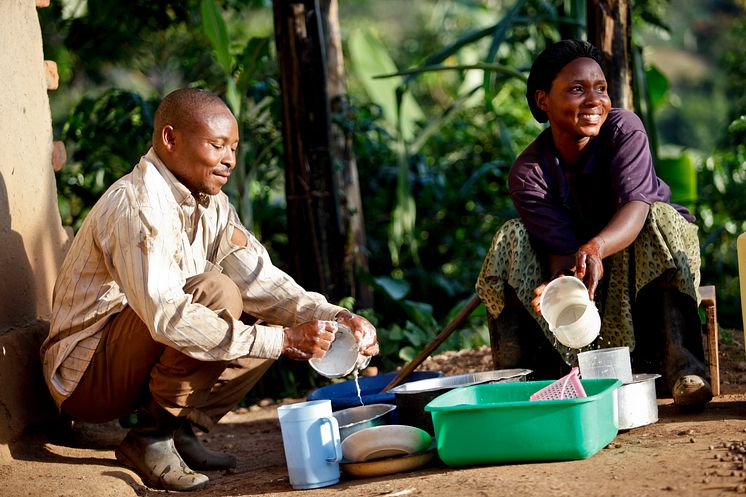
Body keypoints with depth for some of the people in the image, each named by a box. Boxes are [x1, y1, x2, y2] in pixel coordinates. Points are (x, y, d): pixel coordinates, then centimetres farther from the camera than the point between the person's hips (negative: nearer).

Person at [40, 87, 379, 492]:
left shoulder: (211, 207, 6)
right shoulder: (135, 205, -23)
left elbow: (263, 283, -1)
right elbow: (166, 317, -35)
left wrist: (334, 318, -19)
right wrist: (283, 341, -34)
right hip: (85, 377, -9)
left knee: (271, 319, 1)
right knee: (215, 291, -27)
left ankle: (179, 428, -1)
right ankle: (151, 437, -17)